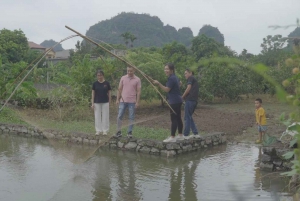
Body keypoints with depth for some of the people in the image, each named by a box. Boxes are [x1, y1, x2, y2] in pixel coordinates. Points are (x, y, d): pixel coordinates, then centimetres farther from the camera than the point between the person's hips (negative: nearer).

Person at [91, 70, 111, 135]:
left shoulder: (107, 83, -2)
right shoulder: (95, 84, 0)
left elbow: (109, 93, 3)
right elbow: (93, 93, 3)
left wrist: (109, 102, 1)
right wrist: (92, 103, -1)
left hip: (105, 102, -1)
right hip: (97, 102, 1)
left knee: (105, 116, 3)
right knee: (97, 116, 4)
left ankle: (105, 130, 12)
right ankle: (98, 130, 14)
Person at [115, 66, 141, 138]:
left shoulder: (137, 80, -1)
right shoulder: (123, 78, 5)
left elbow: (138, 91, -2)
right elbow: (119, 89, 8)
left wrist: (137, 102, -8)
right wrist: (117, 99, 2)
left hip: (132, 102, -2)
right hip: (123, 101, 2)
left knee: (131, 118, 3)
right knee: (119, 116, 0)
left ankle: (129, 132, 12)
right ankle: (119, 132, 8)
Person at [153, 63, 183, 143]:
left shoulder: (171, 78, -17)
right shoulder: (175, 77, 15)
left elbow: (167, 89, -20)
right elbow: (179, 83, 35)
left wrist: (158, 84, -24)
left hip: (174, 102, -10)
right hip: (177, 100, 10)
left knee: (173, 119, -10)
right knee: (178, 118, 15)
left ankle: (172, 137, -10)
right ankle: (180, 135, 23)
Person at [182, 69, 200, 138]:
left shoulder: (191, 78, 2)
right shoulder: (195, 80, 27)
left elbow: (189, 88, -11)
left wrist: (183, 96, -1)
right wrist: (185, 97, 10)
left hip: (190, 100, -9)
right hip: (194, 101, 9)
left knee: (187, 118, -6)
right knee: (189, 117, 15)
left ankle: (185, 135, -6)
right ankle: (195, 133, 11)